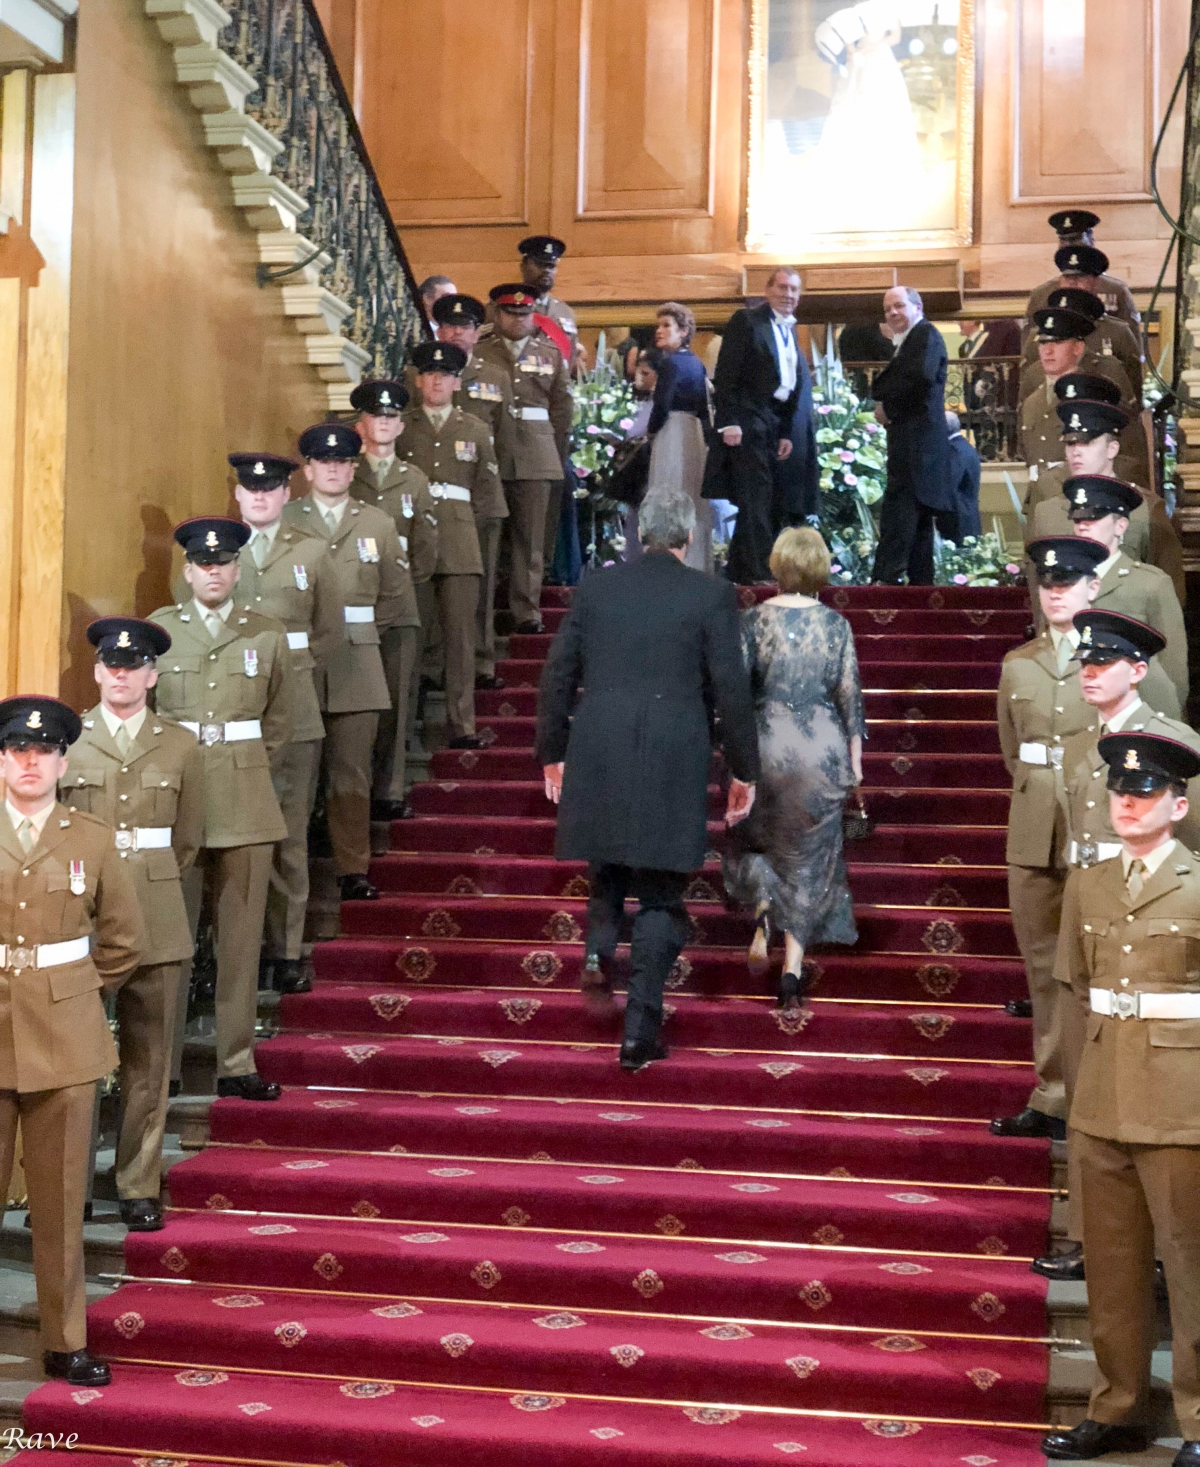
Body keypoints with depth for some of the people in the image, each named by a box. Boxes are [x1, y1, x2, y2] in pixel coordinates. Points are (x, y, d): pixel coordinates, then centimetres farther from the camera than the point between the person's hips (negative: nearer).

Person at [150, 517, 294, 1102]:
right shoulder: (157, 630, 5)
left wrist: (246, 769, 12)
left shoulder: (268, 635, 7)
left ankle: (237, 1064, 9)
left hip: (246, 799, 1)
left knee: (241, 936, 2)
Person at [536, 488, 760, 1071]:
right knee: (660, 898, 5)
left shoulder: (595, 586, 6)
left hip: (596, 761, 3)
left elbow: (557, 675, 8)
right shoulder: (711, 594, -2)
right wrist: (743, 771, 6)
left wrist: (552, 752, 18)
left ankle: (599, 950, -1)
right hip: (672, 768, -2)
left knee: (608, 873, 24)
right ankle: (640, 1028, 1)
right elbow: (731, 690, -3)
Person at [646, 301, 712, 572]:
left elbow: (661, 406, -18)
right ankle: (697, 563, 16)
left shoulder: (670, 362, -12)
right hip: (695, 435, 8)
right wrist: (706, 437, 18)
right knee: (692, 504, 12)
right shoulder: (696, 363, 13)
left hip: (672, 435, -8)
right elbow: (703, 407, 15)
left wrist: (650, 431, -2)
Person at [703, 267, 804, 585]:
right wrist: (728, 423, -18)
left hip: (774, 425, 8)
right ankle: (759, 572, -14)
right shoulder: (746, 321, -5)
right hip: (747, 423, -8)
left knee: (758, 501, 8)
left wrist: (786, 433, 11)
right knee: (755, 499, -12)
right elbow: (725, 375, -11)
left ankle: (739, 571, 13)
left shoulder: (790, 331, 17)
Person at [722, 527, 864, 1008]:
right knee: (810, 858, 9)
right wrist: (855, 756, 9)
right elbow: (849, 695, -1)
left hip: (766, 744, 0)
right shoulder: (835, 625, -3)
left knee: (754, 840, 22)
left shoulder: (752, 620, -5)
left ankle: (762, 910, -7)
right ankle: (793, 968, 7)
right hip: (821, 747, 0)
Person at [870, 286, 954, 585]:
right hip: (910, 442, 11)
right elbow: (885, 387, 21)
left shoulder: (926, 334, -5)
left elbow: (921, 376, -21)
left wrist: (888, 407, -11)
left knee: (897, 512, -17)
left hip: (917, 442, -11)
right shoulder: (907, 342, 26)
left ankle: (887, 577, -22)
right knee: (917, 518, 11)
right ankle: (920, 580, 14)